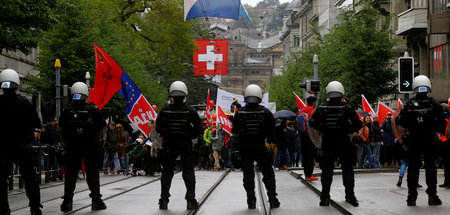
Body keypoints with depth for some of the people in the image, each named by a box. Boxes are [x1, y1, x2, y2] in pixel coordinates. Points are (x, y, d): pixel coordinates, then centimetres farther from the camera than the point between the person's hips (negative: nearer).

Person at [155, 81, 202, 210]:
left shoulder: (164, 110, -7)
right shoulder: (190, 111, -10)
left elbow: (158, 128, 0)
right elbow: (198, 129, -7)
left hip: (169, 145, 1)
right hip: (186, 145, -1)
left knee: (167, 171, 11)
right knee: (188, 171, 8)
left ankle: (164, 200, 8)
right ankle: (190, 200, 3)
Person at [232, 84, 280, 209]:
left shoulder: (239, 113, -4)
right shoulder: (266, 112, -5)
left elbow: (235, 134, -1)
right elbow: (272, 132, -2)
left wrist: (235, 150, 7)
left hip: (244, 148, 0)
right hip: (261, 148, 0)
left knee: (248, 175, 8)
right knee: (268, 174, 10)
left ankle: (251, 201, 5)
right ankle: (273, 200, 9)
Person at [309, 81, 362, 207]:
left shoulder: (322, 108, -6)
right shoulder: (346, 108, -10)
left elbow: (312, 123, 3)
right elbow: (358, 124, -9)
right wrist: (349, 130, 7)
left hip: (327, 144, 1)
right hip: (344, 143, -1)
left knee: (326, 170, 10)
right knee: (347, 168, 12)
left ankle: (325, 198, 8)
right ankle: (350, 195, 13)